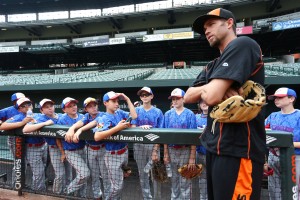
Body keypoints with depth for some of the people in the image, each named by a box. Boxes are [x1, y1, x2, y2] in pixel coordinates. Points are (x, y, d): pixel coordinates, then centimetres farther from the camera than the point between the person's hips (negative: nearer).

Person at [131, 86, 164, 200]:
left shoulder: (158, 112, 1)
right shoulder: (136, 111, 6)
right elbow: (133, 128, 1)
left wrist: (156, 148, -10)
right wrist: (141, 127, -20)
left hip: (153, 144, -2)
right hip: (139, 144, 2)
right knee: (142, 173, 10)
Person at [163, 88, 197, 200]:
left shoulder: (190, 114, -7)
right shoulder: (168, 114, 5)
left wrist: (192, 157, -12)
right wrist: (165, 153, 3)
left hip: (185, 150, -3)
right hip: (172, 150, 4)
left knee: (185, 181, 2)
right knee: (174, 179, 16)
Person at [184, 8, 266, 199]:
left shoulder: (242, 45, -10)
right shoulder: (212, 66, 18)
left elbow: (212, 97, -21)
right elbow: (188, 97, 9)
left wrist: (203, 90, 1)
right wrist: (208, 88, -9)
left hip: (237, 149, -9)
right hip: (216, 147, 9)